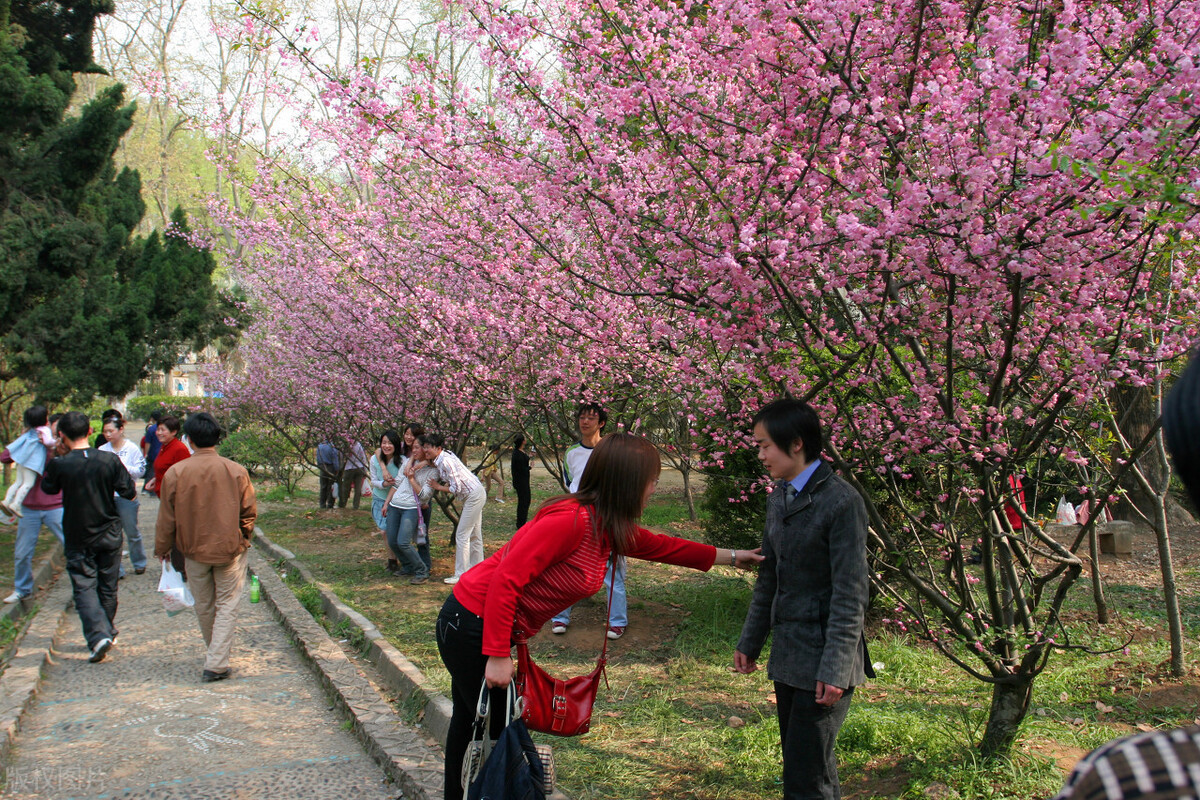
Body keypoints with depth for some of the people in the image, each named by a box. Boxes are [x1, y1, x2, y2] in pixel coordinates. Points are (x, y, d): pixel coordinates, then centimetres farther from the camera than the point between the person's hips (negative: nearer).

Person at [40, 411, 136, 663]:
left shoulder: (59, 464, -15)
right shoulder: (110, 460, -11)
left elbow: (48, 487, 5)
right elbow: (129, 493, -7)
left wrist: (51, 457, 13)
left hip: (78, 537, -2)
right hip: (109, 534, 2)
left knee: (84, 587, 2)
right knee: (108, 586, 16)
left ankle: (97, 635, -15)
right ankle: (107, 630, 31)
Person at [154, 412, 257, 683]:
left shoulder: (175, 473, -11)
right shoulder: (237, 471, -11)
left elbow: (167, 518, -3)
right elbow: (249, 512, -3)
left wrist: (162, 548, 12)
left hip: (194, 551, 2)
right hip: (230, 549, -1)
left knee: (203, 607, 18)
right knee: (227, 606, 6)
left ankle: (216, 657, 35)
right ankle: (216, 664, -1)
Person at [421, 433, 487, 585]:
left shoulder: (446, 461, -23)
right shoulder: (439, 460, 5)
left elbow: (456, 488, -23)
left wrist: (438, 487, -9)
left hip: (474, 496, -10)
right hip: (475, 494, 10)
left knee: (462, 535, -6)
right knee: (474, 534, 16)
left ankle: (461, 574, -1)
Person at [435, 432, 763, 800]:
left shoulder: (612, 530, 2)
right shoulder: (571, 520, -26)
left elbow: (659, 546, 19)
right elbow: (505, 579, -27)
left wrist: (729, 556, 26)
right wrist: (498, 656, -26)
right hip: (471, 624, -9)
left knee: (470, 722, 21)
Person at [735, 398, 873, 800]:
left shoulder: (840, 501, -14)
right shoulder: (779, 498, 11)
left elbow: (850, 594, -16)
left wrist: (836, 668, -18)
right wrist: (750, 642, 18)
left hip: (823, 660, -8)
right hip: (788, 655, 8)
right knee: (799, 764, 14)